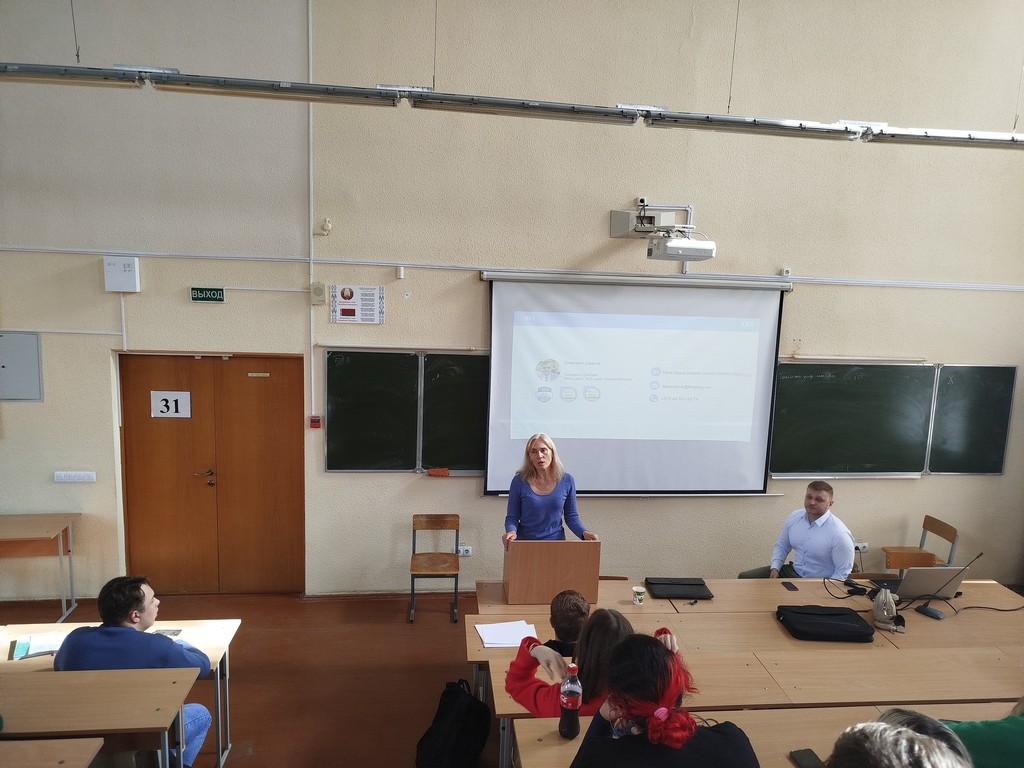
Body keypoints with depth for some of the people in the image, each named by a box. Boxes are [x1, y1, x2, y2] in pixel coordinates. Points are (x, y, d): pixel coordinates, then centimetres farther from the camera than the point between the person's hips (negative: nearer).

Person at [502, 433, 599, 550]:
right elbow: (512, 517, -4)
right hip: (525, 544, -1)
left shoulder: (567, 480, -4)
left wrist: (584, 533, -13)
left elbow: (571, 516, 4)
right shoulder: (519, 481, -9)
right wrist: (511, 531, -24)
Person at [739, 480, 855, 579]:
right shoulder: (794, 517, -1)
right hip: (792, 572, 6)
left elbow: (842, 574, -14)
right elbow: (781, 546, 12)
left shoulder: (840, 534, -19)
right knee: (745, 578, -3)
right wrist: (775, 568, -3)